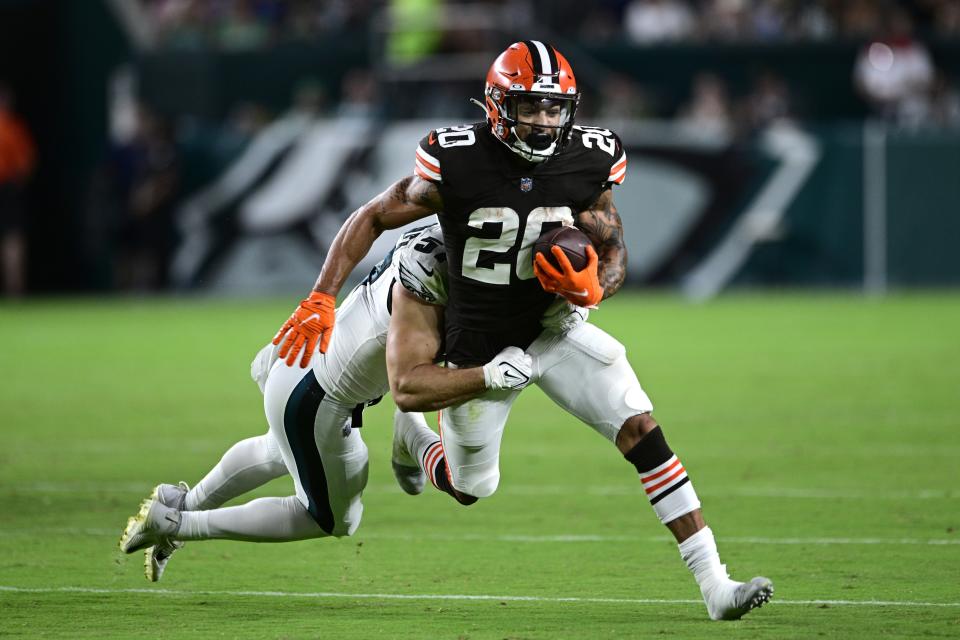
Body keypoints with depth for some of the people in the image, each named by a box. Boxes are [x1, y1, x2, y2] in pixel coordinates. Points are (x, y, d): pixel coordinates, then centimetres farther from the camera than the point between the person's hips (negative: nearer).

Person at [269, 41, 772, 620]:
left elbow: (614, 255, -2)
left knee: (640, 427, -17)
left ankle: (714, 583, -16)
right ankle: (413, 439, 51)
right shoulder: (455, 164, -22)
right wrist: (321, 301, -13)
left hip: (552, 328, 2)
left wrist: (591, 288, -26)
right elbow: (372, 219, -9)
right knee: (472, 489, 14)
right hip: (479, 345, -2)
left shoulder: (588, 162, -13)